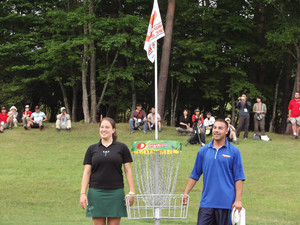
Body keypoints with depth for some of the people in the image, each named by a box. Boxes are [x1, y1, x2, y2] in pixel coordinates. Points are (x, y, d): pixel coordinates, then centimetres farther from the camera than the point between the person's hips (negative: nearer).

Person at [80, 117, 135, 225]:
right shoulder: (92, 149, 8)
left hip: (116, 192, -1)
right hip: (96, 192, 1)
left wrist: (131, 192, -2)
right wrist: (82, 193, -2)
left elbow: (128, 170, 5)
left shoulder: (122, 148, 5)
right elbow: (87, 172, 7)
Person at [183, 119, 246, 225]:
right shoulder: (203, 151, 9)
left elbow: (239, 178, -1)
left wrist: (238, 200, -8)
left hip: (226, 203, -2)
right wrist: (185, 193, 8)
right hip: (206, 203, 2)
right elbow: (195, 175, 15)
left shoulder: (234, 152, 1)